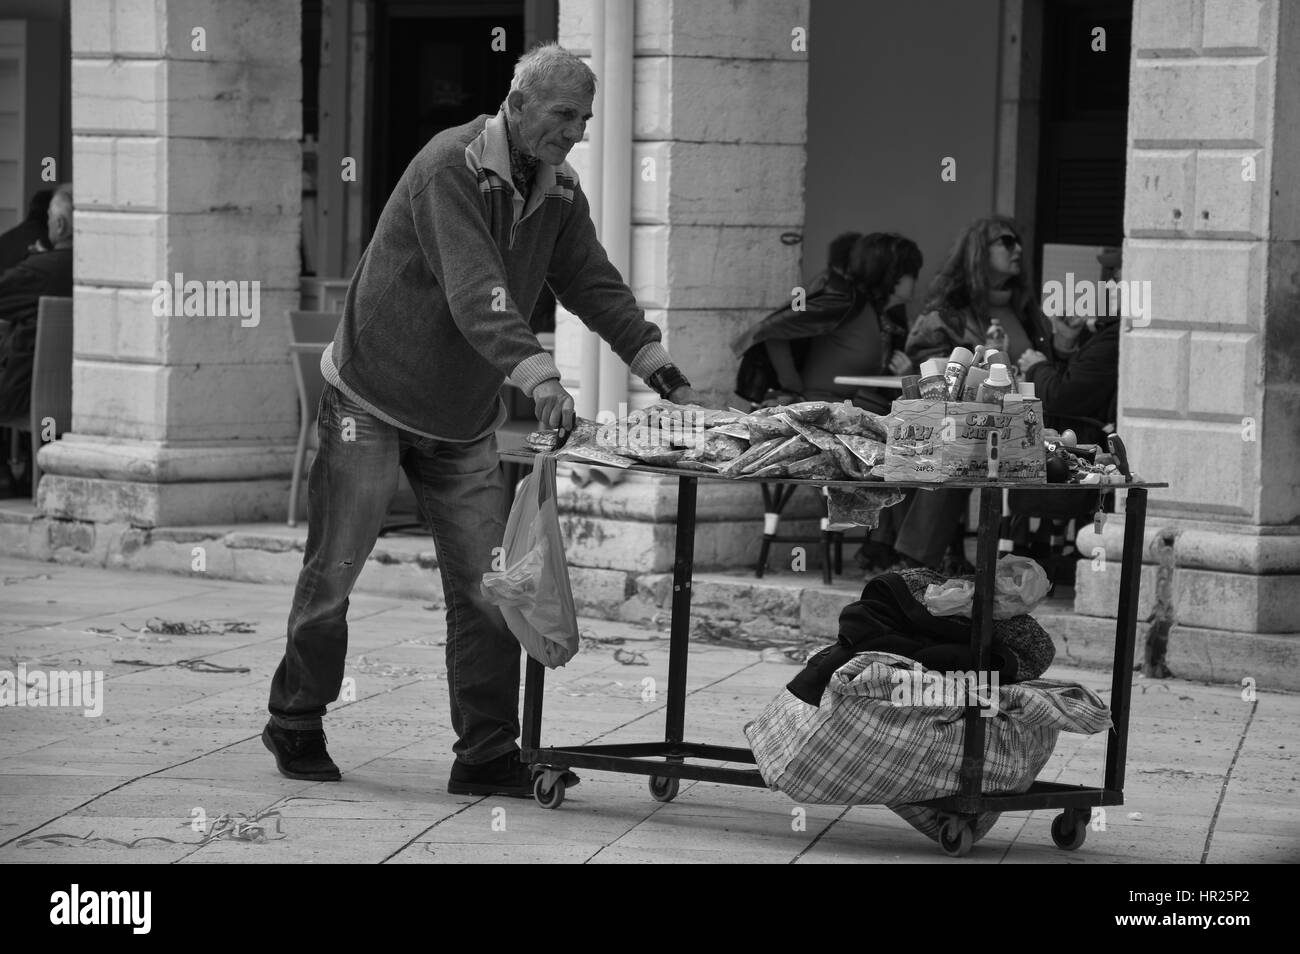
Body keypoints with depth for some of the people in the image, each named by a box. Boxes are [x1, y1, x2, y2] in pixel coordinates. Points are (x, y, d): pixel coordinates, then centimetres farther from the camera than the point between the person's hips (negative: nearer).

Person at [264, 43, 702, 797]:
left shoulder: (559, 191, 2)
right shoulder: (452, 167, -22)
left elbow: (597, 287, 4)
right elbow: (474, 293, -34)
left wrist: (665, 375, -8)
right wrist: (540, 377, -46)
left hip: (465, 419, 6)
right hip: (373, 398, -6)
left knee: (486, 585, -2)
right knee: (334, 570, 2)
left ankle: (487, 755, 1)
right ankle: (296, 727, 19)